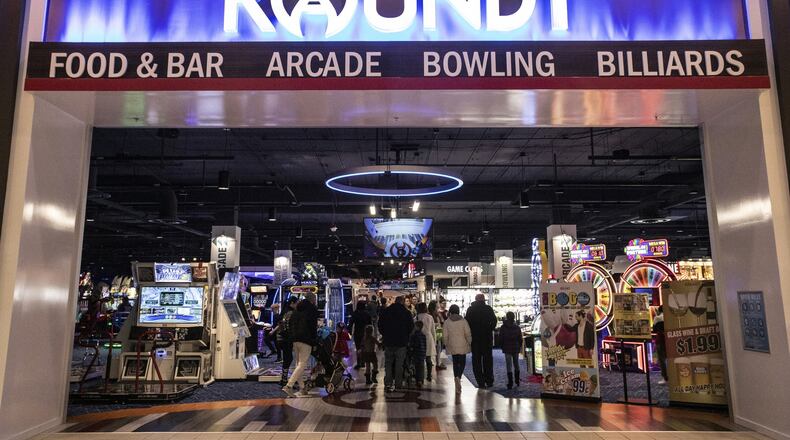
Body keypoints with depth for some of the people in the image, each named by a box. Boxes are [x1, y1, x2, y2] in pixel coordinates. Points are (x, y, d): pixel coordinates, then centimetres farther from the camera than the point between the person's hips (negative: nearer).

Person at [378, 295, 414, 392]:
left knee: (388, 363, 7)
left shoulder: (385, 311, -1)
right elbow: (411, 326, 0)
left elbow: (380, 325, 4)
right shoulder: (406, 312, -5)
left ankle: (388, 383, -4)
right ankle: (398, 383, 10)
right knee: (399, 364, 7)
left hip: (388, 341, 1)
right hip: (401, 342, -1)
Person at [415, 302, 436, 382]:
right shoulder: (430, 317, 2)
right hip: (429, 338, 3)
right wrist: (434, 341, 17)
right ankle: (429, 376, 12)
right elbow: (433, 330, 8)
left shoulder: (416, 318, -7)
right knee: (429, 359, 9)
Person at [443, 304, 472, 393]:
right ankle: (458, 377, -15)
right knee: (462, 362, 9)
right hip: (462, 346, -1)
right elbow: (468, 334, -6)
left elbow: (445, 336, -2)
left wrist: (446, 344, 11)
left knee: (455, 363, 13)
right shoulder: (463, 321, -6)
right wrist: (469, 343, 7)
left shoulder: (447, 322, -4)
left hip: (452, 346, 1)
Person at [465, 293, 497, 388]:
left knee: (476, 360, 5)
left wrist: (471, 333, 6)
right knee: (488, 359, 10)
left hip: (474, 337, 0)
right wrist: (489, 330, 6)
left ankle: (480, 382, 2)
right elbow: (494, 321, -6)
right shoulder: (488, 308, -2)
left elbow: (467, 322, -3)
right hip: (487, 337, 0)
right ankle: (489, 381, 9)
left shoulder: (470, 309, 1)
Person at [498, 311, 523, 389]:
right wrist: (519, 346, 18)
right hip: (516, 348, 3)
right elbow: (520, 339, 5)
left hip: (507, 349, -3)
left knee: (509, 366, -3)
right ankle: (517, 381, 24)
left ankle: (510, 384, -7)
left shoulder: (503, 328, -8)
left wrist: (502, 347, 9)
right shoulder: (517, 327, 1)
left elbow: (501, 339, -5)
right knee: (516, 364, 17)